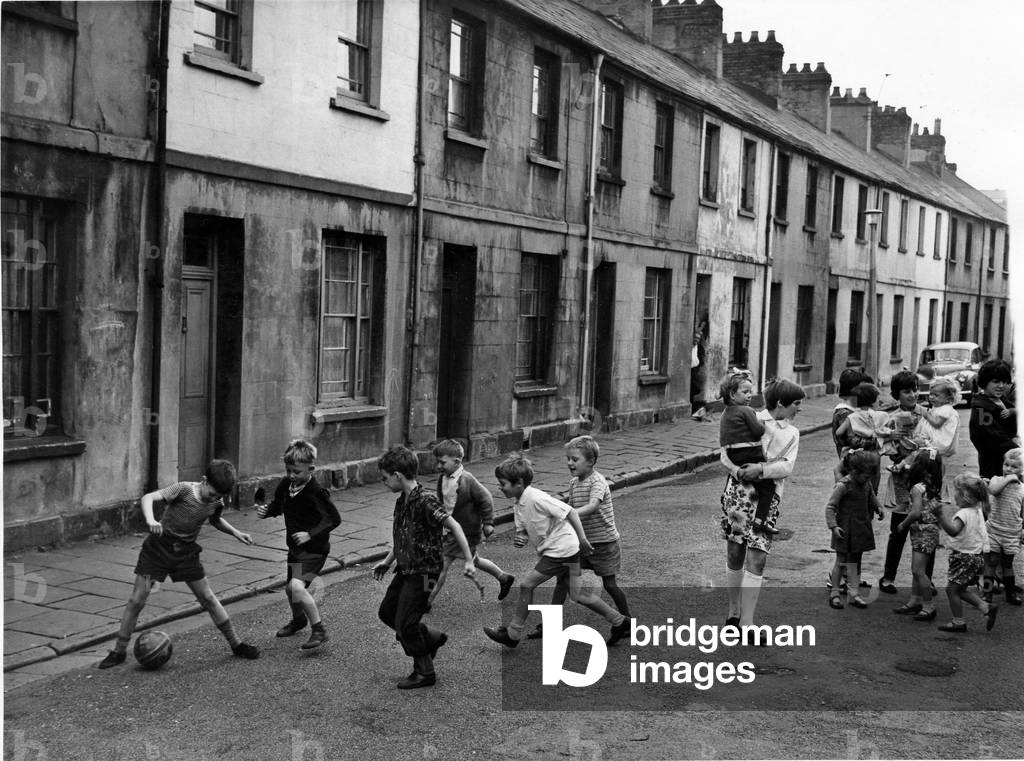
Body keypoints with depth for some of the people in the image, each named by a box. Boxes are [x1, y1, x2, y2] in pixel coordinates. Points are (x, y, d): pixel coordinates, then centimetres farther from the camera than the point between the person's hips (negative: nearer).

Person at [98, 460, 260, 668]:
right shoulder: (183, 489, -21)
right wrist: (150, 520, -50)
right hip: (159, 546, -3)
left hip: (186, 551, 3)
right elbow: (148, 497, -31)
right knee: (136, 600, -3)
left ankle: (236, 644, 17)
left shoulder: (216, 502, -5)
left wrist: (235, 532, 4)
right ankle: (119, 651, 11)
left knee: (208, 599, 6)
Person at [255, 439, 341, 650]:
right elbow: (277, 506, 17)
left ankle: (319, 630, -12)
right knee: (290, 588, 22)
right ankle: (298, 619, 53)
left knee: (297, 587, -25)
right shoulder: (285, 486, -1)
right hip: (295, 547, 8)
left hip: (315, 549, -8)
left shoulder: (316, 492, -23)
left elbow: (334, 519, -23)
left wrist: (310, 534, -30)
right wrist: (266, 511, -5)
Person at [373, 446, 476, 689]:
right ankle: (432, 637, 30)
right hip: (406, 569, 9)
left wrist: (469, 561, -24)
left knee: (405, 624, -4)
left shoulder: (425, 501, -22)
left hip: (423, 571, -9)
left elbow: (454, 526, -23)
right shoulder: (402, 500, 6)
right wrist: (387, 561, 23)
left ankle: (424, 673, 13)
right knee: (386, 612, 16)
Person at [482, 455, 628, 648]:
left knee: (527, 584, -5)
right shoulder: (519, 505, 5)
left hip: (561, 550, -9)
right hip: (564, 551, 9)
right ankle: (619, 622, 24)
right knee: (576, 594, 15)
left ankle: (512, 634, 6)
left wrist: (582, 539, -17)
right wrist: (521, 539, -11)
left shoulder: (536, 498, -22)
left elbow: (571, 512, -20)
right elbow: (523, 530, 12)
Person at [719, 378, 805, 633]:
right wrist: (739, 471, -20)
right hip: (738, 491, -2)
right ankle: (734, 612, 23)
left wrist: (761, 469, -20)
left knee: (757, 559, -6)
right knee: (735, 554, 5)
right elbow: (726, 455, -1)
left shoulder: (792, 434, 14)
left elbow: (787, 467, -2)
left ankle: (746, 623, -2)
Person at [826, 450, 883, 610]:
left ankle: (855, 594, 14)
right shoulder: (843, 485, -18)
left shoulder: (866, 483, 2)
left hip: (861, 528, 6)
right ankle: (834, 593, 16)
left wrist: (878, 507, 4)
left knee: (855, 561, 10)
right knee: (841, 561, 3)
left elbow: (871, 496, 23)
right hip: (846, 529, -6)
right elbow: (830, 507, -17)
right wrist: (833, 526, -25)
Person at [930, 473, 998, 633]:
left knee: (952, 589, 1)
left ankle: (958, 622, 9)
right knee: (961, 589, 21)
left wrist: (940, 515, -54)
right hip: (975, 555, 10)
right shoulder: (978, 510, 5)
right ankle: (987, 607, 17)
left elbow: (953, 530, -43)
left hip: (964, 557, -10)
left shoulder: (964, 513, -24)